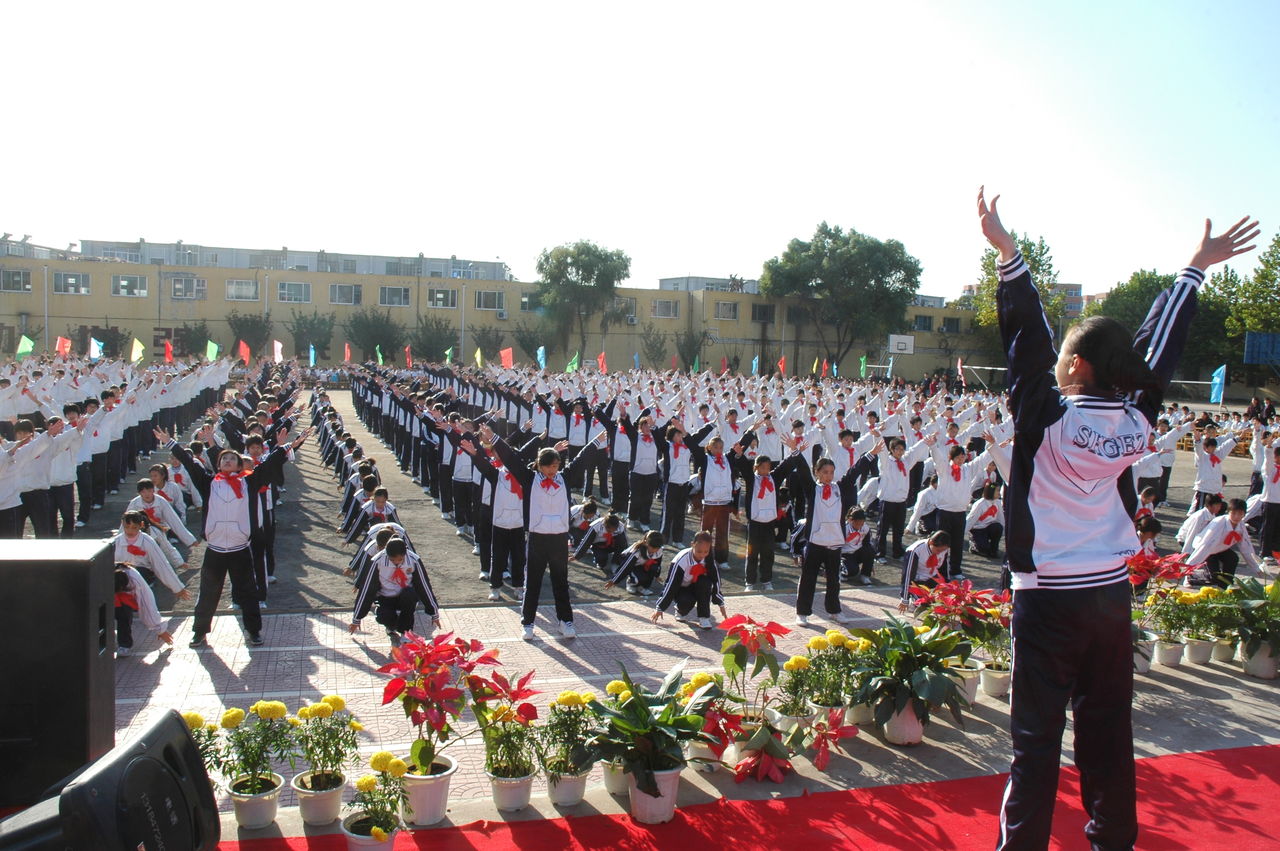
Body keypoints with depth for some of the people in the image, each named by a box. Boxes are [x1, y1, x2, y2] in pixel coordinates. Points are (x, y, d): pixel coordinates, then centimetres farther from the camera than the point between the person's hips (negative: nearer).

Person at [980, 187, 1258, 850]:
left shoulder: (1048, 417, -15)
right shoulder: (1138, 419, -2)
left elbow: (1026, 339, -13)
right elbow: (1160, 346, 10)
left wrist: (1008, 253, -11)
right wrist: (1197, 267, 23)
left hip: (1048, 597, -5)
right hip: (1112, 595, 5)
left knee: (1037, 734, 1)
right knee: (1108, 729, 16)